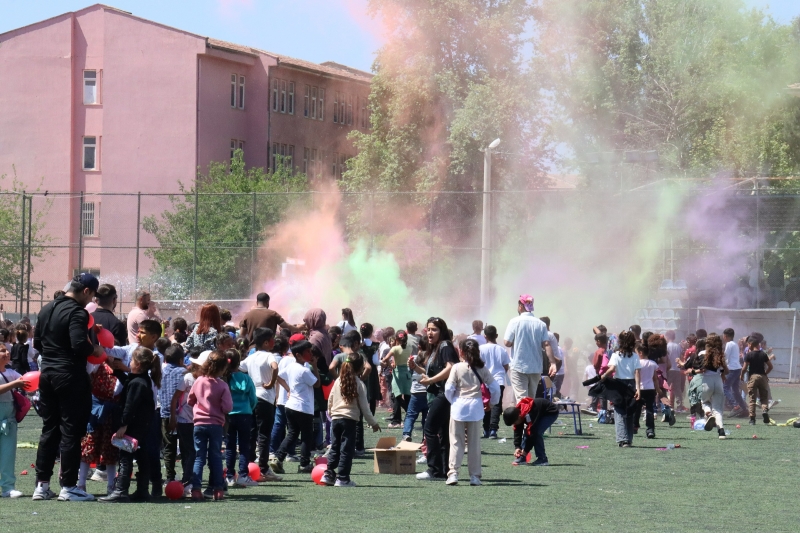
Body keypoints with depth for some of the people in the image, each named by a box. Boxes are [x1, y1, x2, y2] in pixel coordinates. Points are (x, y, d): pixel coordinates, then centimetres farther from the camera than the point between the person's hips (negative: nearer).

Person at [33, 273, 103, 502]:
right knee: (71, 431, -1)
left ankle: (42, 485, 13)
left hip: (47, 374, 8)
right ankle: (68, 486, 0)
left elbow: (37, 342, 17)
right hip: (71, 377, -8)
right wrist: (95, 350, -8)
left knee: (49, 429, 13)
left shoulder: (47, 309, 11)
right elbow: (79, 344, -26)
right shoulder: (77, 313, -15)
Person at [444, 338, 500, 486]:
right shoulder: (482, 368, 2)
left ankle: (453, 473, -6)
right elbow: (495, 387, 2)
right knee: (474, 443, 8)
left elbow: (449, 388, -8)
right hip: (476, 407, 2)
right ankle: (474, 476, 9)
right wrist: (492, 403, 17)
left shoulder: (457, 367, -5)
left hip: (459, 406, -2)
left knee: (456, 442, 3)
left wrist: (452, 401, 11)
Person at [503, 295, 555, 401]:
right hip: (536, 368, 4)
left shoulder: (515, 322, -6)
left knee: (521, 398, -6)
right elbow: (546, 345, -6)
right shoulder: (541, 324, 2)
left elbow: (507, 343, -8)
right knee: (531, 399, 15)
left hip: (518, 366, -4)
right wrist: (553, 363, -9)